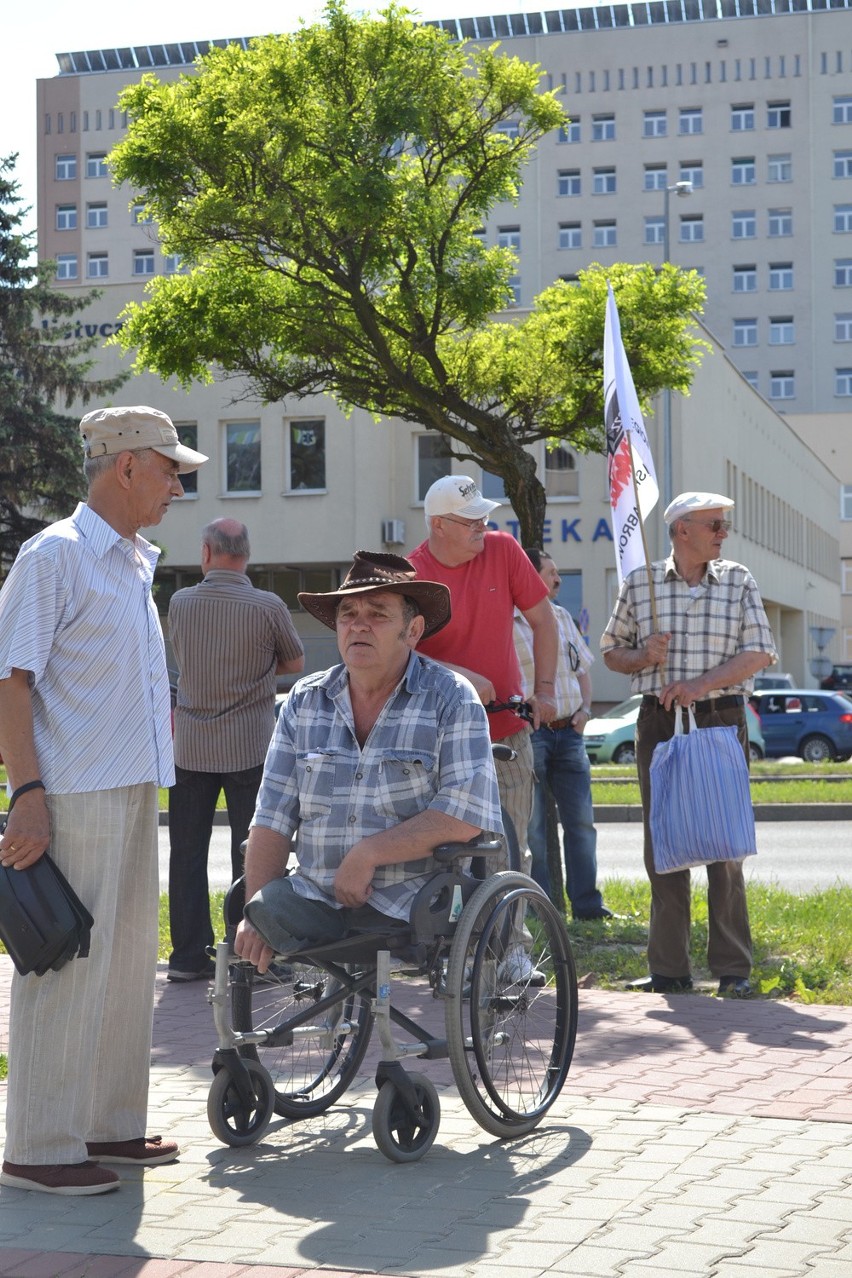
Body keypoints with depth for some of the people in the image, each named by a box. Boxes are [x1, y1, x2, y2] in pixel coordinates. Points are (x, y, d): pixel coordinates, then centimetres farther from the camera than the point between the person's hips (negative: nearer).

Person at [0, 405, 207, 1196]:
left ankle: (109, 1125, 24)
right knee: (66, 965, -6)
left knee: (127, 960, 13)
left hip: (131, 790, 9)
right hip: (75, 796, -9)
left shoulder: (135, 562, 17)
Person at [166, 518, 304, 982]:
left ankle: (189, 955, 10)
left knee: (187, 854, 8)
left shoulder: (180, 603, -2)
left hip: (190, 748, 2)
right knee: (250, 854, 4)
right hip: (250, 748, -2)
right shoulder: (268, 607, -10)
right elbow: (295, 663, 5)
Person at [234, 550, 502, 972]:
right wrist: (256, 914, -4)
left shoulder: (451, 698, -1)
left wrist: (368, 855, -16)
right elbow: (273, 819, 9)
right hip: (314, 899, 4)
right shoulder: (305, 702, 13)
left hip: (410, 905, -4)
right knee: (264, 911, -22)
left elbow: (465, 815, -12)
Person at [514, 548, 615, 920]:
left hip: (569, 732, 7)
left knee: (581, 820, 6)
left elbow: (582, 668, 23)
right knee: (531, 828, -1)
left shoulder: (562, 618, 16)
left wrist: (585, 709, 8)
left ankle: (587, 903, 13)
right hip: (528, 733, -7)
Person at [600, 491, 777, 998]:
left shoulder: (738, 581, 5)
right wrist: (644, 657, -7)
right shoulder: (640, 583, 7)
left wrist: (701, 684, -14)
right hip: (658, 722, 1)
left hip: (721, 718, -1)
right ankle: (669, 968, 10)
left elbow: (760, 653, -3)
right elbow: (612, 651, 15)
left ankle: (734, 969, 6)